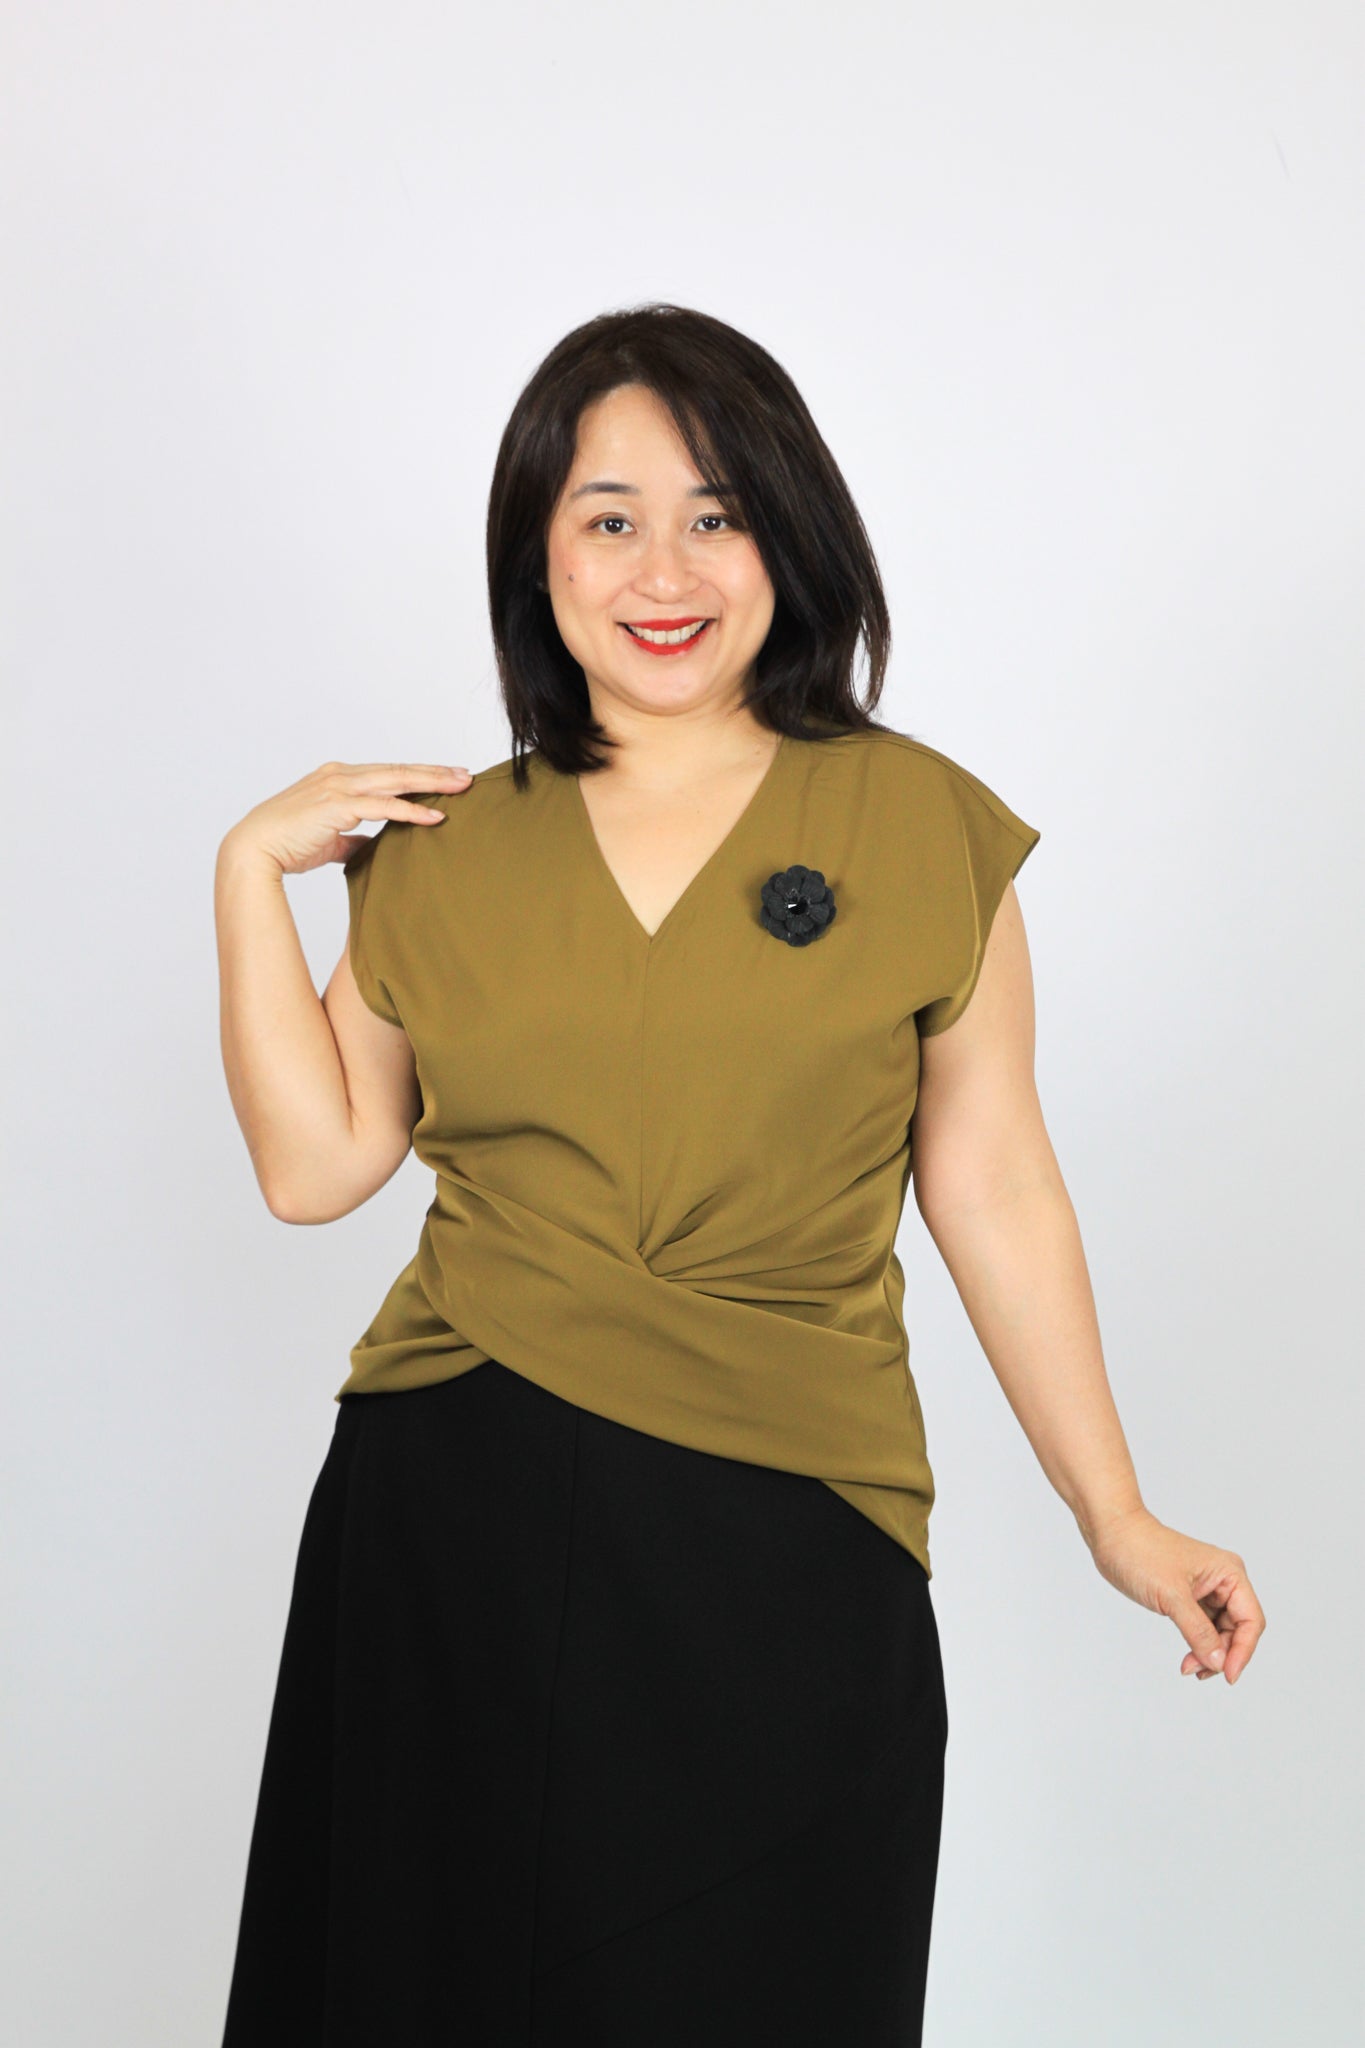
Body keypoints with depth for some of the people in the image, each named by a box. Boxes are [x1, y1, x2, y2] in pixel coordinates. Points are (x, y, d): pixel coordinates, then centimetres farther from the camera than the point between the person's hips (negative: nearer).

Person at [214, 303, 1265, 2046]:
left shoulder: (921, 827, -1)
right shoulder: (445, 850, 6)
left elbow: (992, 1196, 1)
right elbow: (314, 1165, 3)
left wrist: (1119, 1523, 3)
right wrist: (251, 871, 0)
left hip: (782, 1555, -2)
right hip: (449, 1528, 3)